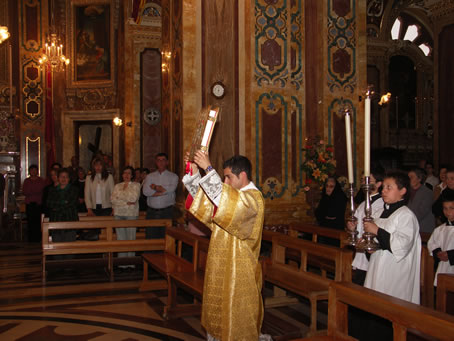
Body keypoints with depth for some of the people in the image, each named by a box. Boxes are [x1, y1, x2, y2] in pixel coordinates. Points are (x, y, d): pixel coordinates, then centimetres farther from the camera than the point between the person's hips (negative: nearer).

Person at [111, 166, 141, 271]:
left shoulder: (136, 185, 6)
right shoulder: (117, 186, 16)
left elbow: (133, 198, -9)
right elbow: (113, 199, 3)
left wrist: (120, 195, 0)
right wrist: (126, 203, -7)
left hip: (131, 215, -3)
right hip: (118, 214, 3)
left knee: (131, 239, -4)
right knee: (120, 239, 2)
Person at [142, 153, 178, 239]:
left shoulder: (173, 176, 6)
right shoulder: (149, 176, 12)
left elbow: (171, 189, -13)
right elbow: (145, 191, -5)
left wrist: (155, 187, -2)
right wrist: (162, 191, -10)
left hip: (167, 212, -2)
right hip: (151, 212, 2)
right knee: (150, 238, 0)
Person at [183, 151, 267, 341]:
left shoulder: (253, 198, -18)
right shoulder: (233, 195, 11)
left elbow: (224, 199, -36)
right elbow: (203, 197, 9)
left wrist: (208, 168, -36)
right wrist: (194, 171, -5)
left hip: (238, 270, -9)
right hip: (221, 266, 9)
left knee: (235, 317, 3)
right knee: (218, 312, 18)